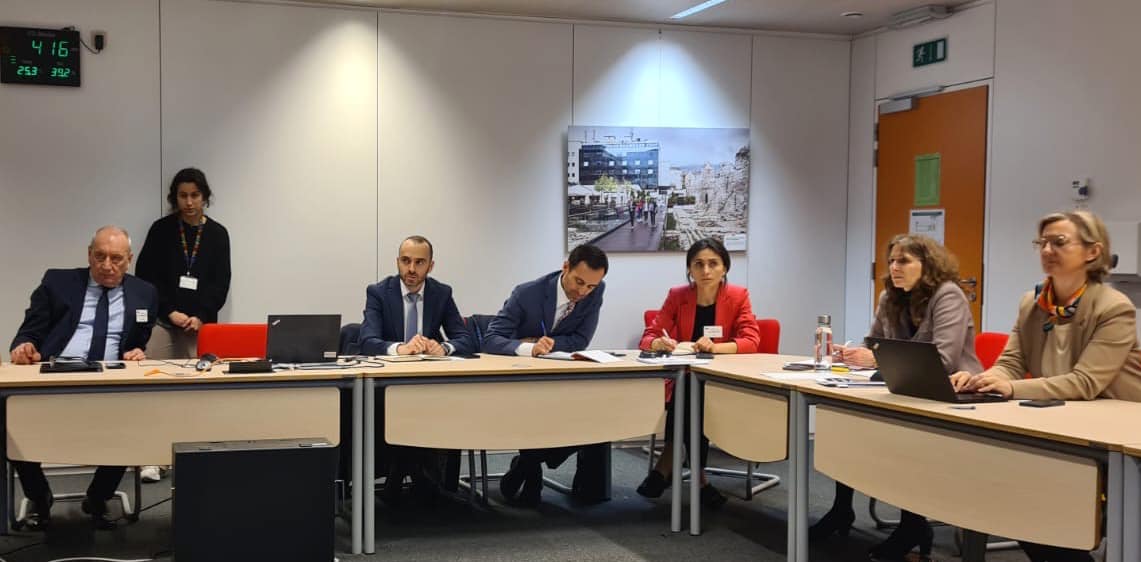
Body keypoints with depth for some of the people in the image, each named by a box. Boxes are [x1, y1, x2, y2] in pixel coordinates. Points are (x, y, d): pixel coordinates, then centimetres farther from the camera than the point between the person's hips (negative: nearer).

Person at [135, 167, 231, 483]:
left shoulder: (218, 234, 7)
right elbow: (145, 276, 1)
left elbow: (221, 283, 4)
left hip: (201, 323, 1)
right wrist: (171, 312, -9)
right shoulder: (161, 230, 4)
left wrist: (200, 316, -10)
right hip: (162, 320, -1)